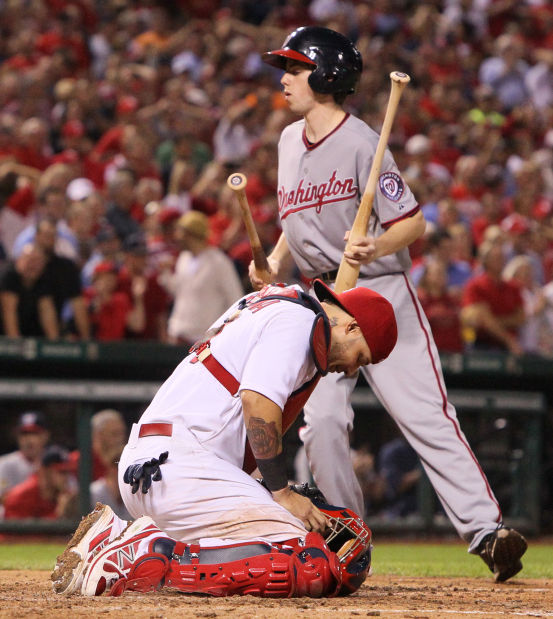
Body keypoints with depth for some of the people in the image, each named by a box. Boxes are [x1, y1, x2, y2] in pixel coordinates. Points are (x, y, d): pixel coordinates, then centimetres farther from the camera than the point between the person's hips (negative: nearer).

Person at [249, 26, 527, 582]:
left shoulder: (360, 143, -12)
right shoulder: (290, 140, 12)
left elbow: (412, 223, -14)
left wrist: (375, 247, -33)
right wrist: (273, 262, 8)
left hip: (381, 291, -7)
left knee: (425, 415, -15)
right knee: (321, 423, -4)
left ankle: (484, 529, -19)